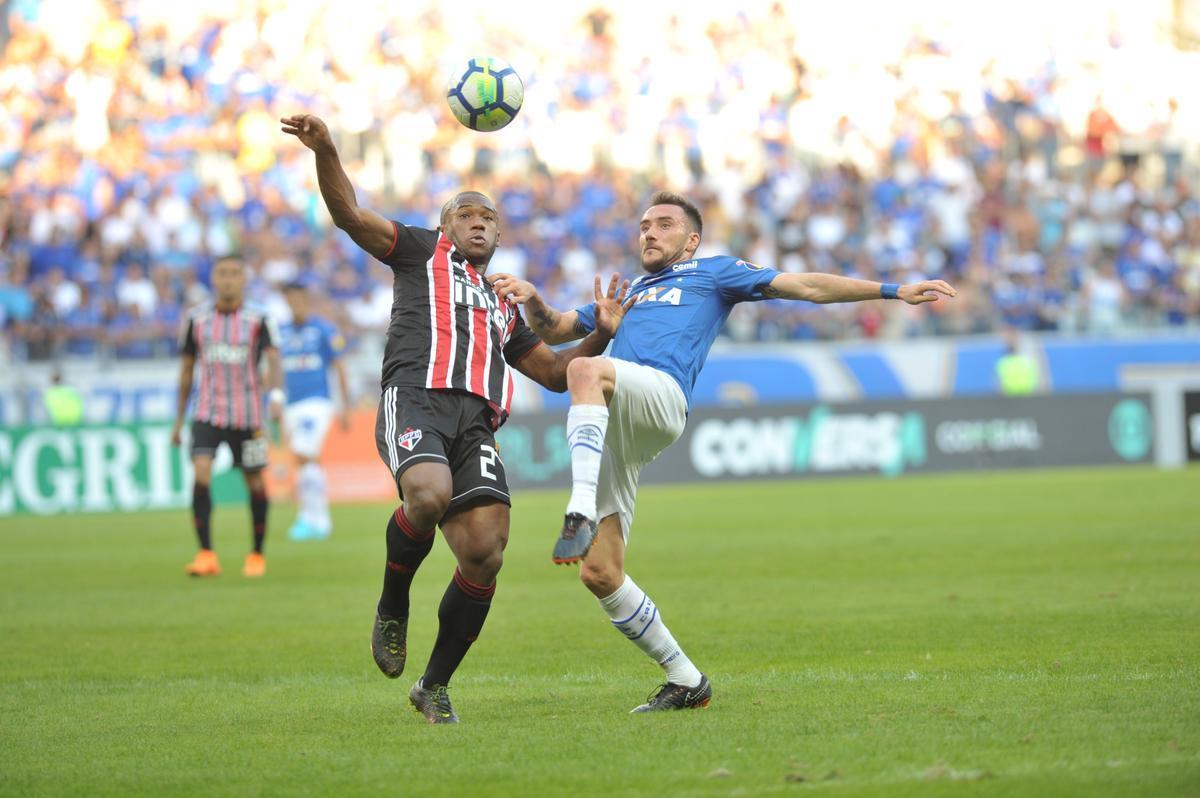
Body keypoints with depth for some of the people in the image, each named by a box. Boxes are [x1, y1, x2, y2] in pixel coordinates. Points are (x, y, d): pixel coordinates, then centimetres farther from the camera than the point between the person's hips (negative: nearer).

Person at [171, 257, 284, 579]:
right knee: (201, 474, -17)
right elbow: (187, 369, 11)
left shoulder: (259, 319, -4)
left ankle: (257, 555, 23)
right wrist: (179, 420, 11)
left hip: (248, 416, -1)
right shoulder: (196, 318, 4)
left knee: (254, 482, 6)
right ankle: (206, 555, -16)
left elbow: (273, 359, -16)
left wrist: (276, 395, -36)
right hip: (208, 413, 1)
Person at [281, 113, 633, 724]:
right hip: (415, 399, -5)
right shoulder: (422, 252, 23)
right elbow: (349, 214, 10)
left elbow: (557, 372, 38)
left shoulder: (503, 309, 36)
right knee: (430, 495, -35)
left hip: (477, 423, 5)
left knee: (485, 553, -13)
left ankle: (436, 686, 3)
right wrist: (324, 151, -7)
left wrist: (601, 334, 20)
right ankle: (392, 607, -6)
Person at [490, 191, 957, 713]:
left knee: (586, 369, -38)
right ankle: (685, 680, 7)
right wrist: (531, 299, 16)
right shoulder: (626, 294, 40)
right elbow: (553, 330, 39)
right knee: (599, 573, -5)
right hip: (613, 431, 6)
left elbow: (809, 287, 19)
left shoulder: (712, 273, 24)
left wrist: (894, 292, 12)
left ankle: (582, 512, -51)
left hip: (661, 393, -6)